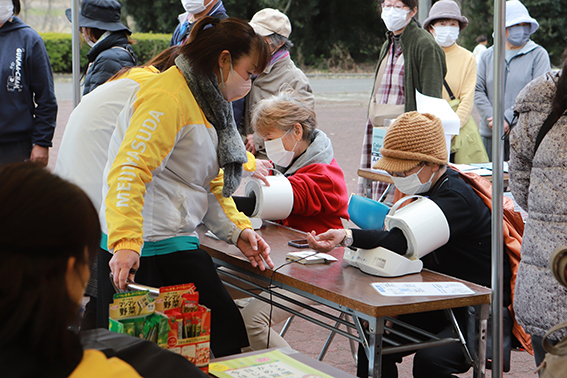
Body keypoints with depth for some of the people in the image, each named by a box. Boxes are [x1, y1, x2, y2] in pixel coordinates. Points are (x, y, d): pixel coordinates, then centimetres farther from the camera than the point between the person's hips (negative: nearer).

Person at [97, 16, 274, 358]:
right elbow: (129, 170, -24)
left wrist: (238, 230, 10)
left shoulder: (205, 102, 19)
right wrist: (126, 243, -34)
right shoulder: (168, 97, -14)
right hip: (139, 251, -9)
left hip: (176, 244, 9)